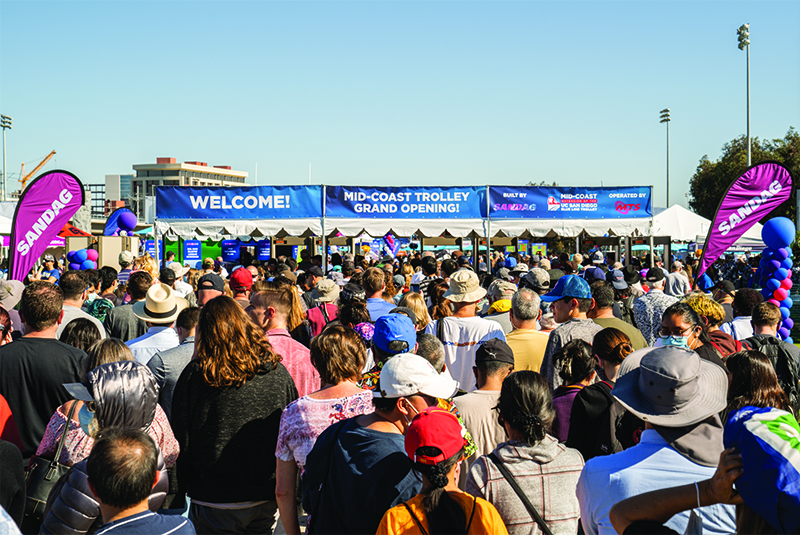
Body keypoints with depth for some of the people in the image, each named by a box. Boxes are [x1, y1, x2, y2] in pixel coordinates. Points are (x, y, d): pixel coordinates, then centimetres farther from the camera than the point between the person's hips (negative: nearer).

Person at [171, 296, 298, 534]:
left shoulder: (196, 374, -14)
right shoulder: (277, 371, -4)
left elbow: (180, 436, -7)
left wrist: (184, 486, 9)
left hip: (214, 499, -3)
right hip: (267, 499, 3)